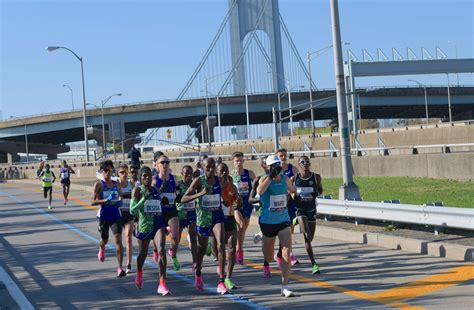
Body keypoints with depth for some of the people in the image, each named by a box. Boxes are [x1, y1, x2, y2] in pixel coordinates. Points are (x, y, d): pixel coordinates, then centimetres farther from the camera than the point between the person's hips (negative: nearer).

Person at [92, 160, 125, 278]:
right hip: (104, 216, -1)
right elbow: (93, 202, -12)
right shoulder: (99, 184, -6)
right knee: (104, 239, 17)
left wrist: (119, 201, -4)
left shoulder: (116, 184, 5)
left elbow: (120, 197, 19)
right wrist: (106, 200, -25)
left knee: (118, 239, -12)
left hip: (116, 215, 2)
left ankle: (120, 268, -11)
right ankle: (101, 250, 56)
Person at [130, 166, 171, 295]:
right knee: (143, 253, 17)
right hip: (144, 225, -2)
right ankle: (139, 274, 51)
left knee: (161, 250, -19)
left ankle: (162, 284, -20)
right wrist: (144, 199, -23)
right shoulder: (137, 190, -5)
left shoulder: (156, 190, 9)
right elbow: (132, 210, -15)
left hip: (158, 223, 2)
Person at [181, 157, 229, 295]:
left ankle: (221, 283, -17)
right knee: (202, 248, 17)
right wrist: (201, 194, -28)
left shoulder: (219, 180, -2)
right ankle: (198, 273, 48)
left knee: (221, 245, -18)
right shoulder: (199, 181, -12)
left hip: (217, 216, 1)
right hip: (203, 217, -1)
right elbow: (183, 199, -18)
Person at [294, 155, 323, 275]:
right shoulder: (295, 178, -5)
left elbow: (320, 190, 13)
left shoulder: (316, 177, -1)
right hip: (300, 210, -3)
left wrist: (316, 193, -7)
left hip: (312, 209, 3)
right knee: (307, 236, -17)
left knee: (310, 238, 10)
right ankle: (313, 264, -15)